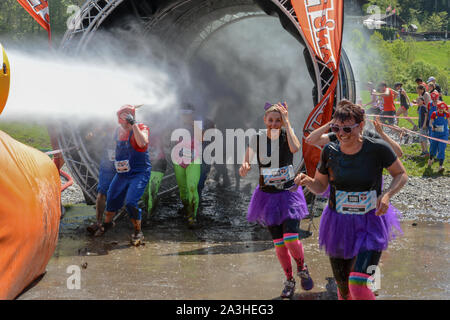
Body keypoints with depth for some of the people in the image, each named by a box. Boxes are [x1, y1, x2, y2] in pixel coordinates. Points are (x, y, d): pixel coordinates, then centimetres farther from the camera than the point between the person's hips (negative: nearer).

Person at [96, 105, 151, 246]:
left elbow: (142, 143, -34)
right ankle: (107, 223, 41)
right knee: (112, 199, 13)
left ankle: (138, 232, 0)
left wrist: (133, 124, -32)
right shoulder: (120, 130, 9)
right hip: (121, 173, 7)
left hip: (139, 173, -7)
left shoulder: (141, 128, -12)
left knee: (131, 202, -19)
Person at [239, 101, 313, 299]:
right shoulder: (257, 139, -4)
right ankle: (289, 281, 25)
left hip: (288, 194, -2)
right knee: (279, 244, 6)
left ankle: (302, 268, 17)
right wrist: (244, 167, -35)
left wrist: (287, 122, -27)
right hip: (268, 196, 2)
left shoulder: (286, 135, -9)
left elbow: (295, 148, -32)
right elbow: (246, 163, -11)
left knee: (291, 239, -14)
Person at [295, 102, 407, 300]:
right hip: (339, 224, 3)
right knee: (343, 289, 13)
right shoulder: (330, 151, -4)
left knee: (358, 286, -21)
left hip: (370, 224, -3)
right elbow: (320, 187, 8)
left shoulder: (377, 148, -13)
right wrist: (307, 181, -15)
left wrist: (387, 194, -18)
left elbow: (401, 175, 1)